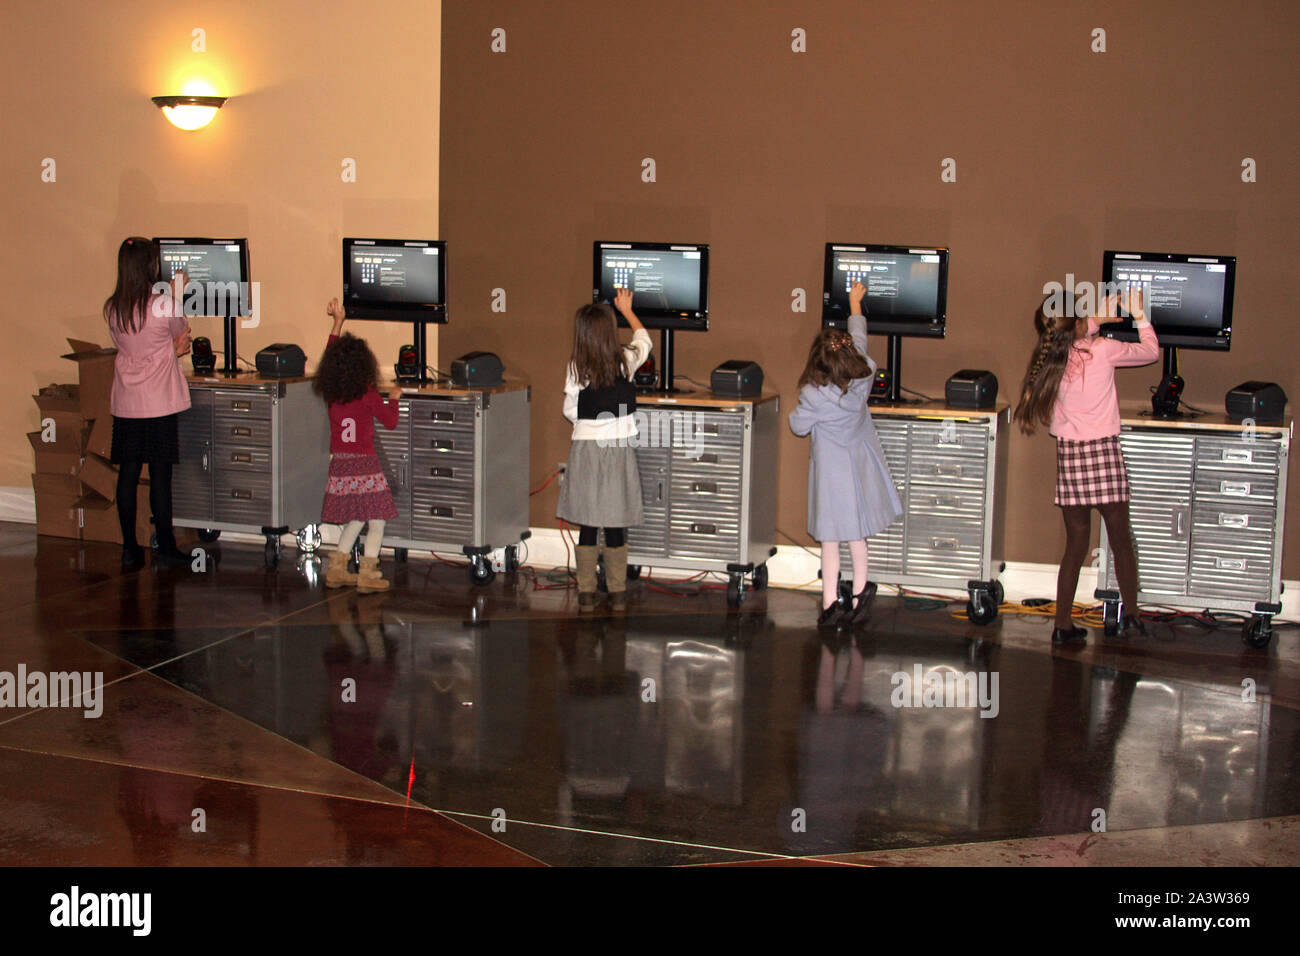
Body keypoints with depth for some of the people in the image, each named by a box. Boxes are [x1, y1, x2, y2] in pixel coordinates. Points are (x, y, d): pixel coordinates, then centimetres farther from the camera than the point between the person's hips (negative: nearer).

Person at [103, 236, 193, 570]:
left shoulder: (112, 308, 2)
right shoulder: (163, 303, -14)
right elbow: (181, 331, 5)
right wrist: (178, 294, 15)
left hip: (125, 404, 5)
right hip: (159, 403, -4)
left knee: (128, 474, 9)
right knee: (160, 474, 1)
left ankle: (130, 550, 14)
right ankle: (165, 549, 8)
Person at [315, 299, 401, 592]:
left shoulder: (331, 392, 3)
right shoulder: (367, 394, -12)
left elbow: (332, 356, 18)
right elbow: (390, 422, -2)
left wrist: (338, 323, 24)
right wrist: (394, 398, 15)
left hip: (340, 463, 6)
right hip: (364, 465, -6)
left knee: (354, 520, 18)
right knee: (376, 521, 2)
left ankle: (337, 570, 19)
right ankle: (367, 574, -2)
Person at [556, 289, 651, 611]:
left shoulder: (576, 367, -6)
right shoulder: (626, 360, -5)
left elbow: (570, 410, 1)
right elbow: (643, 339, 18)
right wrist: (626, 309, 32)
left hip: (585, 448, 0)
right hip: (619, 449, 0)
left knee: (587, 526, 6)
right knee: (616, 525, 7)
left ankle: (587, 594, 10)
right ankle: (617, 593, 13)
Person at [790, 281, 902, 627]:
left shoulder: (814, 395, -27)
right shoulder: (863, 377, -13)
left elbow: (799, 426, -9)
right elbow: (860, 338, 6)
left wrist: (796, 413, 13)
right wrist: (855, 303, 22)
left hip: (832, 471, -5)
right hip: (860, 465, 5)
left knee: (830, 539, 5)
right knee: (858, 536, 17)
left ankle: (831, 605, 9)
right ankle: (860, 595, 23)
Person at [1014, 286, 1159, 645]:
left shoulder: (1049, 357, 4)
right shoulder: (1103, 350, -9)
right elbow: (1150, 351, 8)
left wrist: (1100, 316, 28)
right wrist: (1139, 315, 20)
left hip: (1068, 454, 4)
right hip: (1103, 450, -4)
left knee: (1076, 543, 9)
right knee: (1120, 539, 10)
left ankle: (1063, 625, 8)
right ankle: (1131, 617, 15)